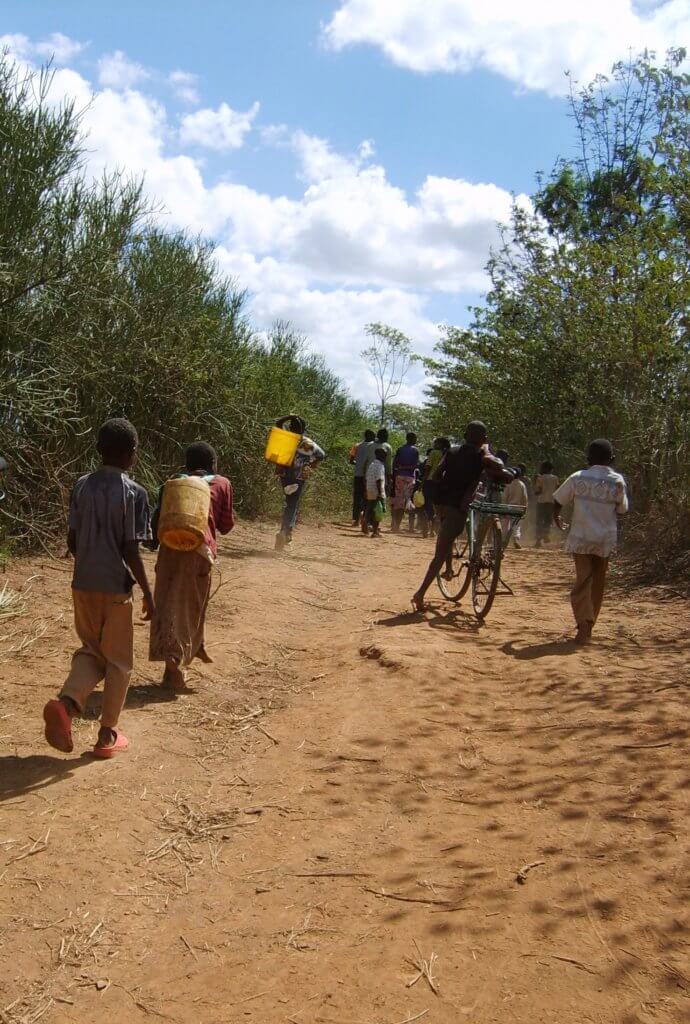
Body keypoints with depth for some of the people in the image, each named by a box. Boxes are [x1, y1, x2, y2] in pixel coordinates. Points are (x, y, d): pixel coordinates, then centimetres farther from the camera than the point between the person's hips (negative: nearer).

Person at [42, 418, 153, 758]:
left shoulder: (81, 485, 2)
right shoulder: (134, 493, -13)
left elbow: (71, 540, 5)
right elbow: (130, 551, -14)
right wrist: (148, 593, -6)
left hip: (83, 585, 5)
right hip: (116, 588, -4)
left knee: (91, 651, 19)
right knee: (118, 661, 11)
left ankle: (66, 703, -7)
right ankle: (107, 734, 17)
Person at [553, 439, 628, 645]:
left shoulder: (578, 478, -5)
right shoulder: (617, 481, -5)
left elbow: (558, 501, 4)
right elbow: (622, 510, 3)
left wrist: (556, 518, 23)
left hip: (580, 537, -1)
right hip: (605, 539, 1)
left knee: (582, 580, -1)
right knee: (598, 583, 15)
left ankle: (583, 624, -18)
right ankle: (588, 627, 22)